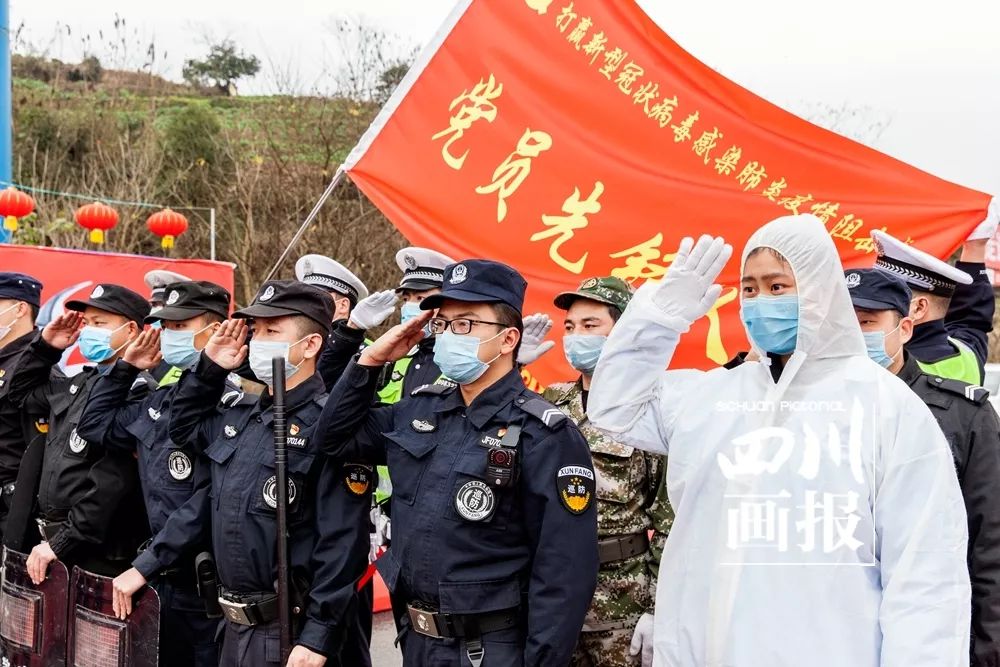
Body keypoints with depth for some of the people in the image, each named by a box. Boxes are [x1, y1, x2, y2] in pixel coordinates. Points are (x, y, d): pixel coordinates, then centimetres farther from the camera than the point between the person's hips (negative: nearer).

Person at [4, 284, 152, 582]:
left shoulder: (137, 393, -16)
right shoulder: (82, 383, 12)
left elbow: (111, 484, -22)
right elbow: (22, 392, 30)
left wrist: (60, 544, -18)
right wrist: (45, 346, 13)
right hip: (56, 538, 9)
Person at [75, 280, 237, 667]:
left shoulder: (231, 404, -16)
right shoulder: (160, 401, 11)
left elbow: (209, 503, -22)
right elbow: (95, 425, 24)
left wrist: (145, 565, -19)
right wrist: (125, 368, 12)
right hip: (163, 580, 8)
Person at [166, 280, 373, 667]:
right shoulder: (241, 419, 10)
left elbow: (343, 543, -19)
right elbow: (183, 427, 29)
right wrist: (210, 367, 13)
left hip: (294, 633, -8)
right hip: (237, 627, 8)